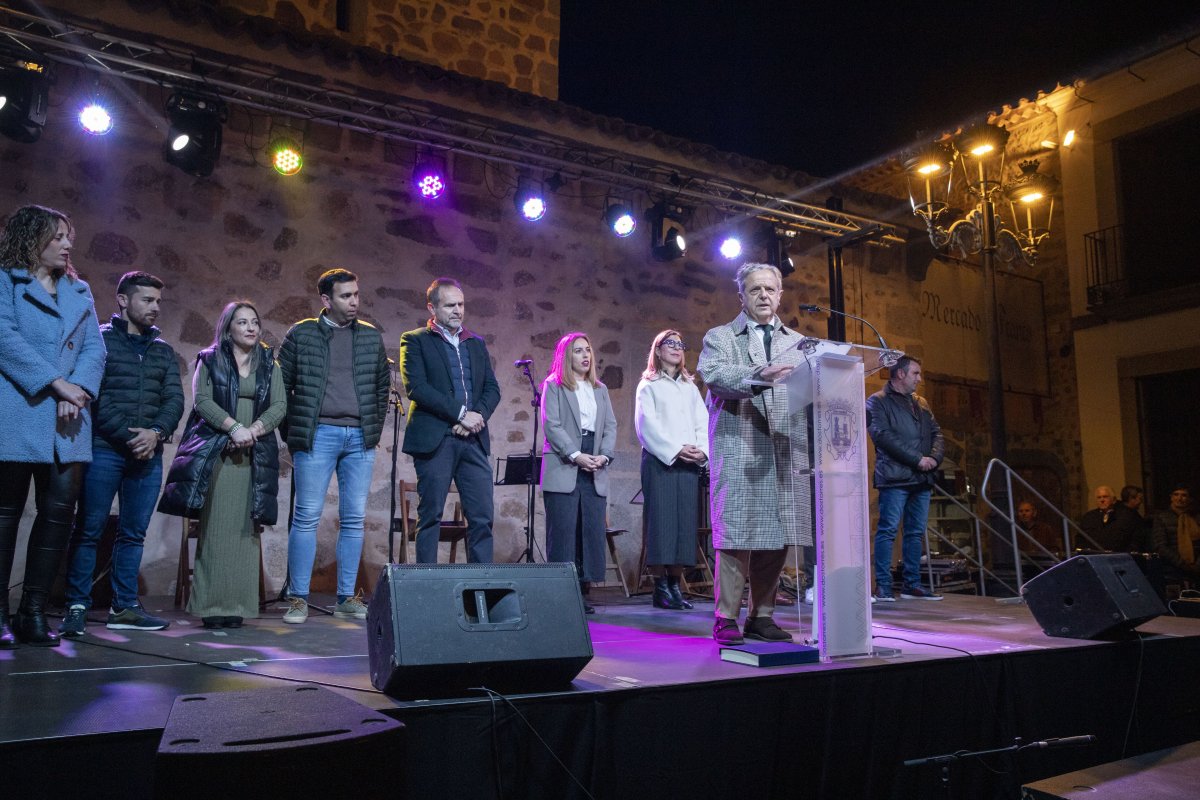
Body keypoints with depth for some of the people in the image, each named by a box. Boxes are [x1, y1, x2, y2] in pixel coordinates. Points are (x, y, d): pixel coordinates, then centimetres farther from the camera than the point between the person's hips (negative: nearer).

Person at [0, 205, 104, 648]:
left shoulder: (80, 291, 20)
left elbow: (94, 348, 10)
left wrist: (78, 390, -8)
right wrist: (57, 384, -15)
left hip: (67, 421, 4)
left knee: (60, 509, 0)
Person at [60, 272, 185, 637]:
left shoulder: (163, 351, 16)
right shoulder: (100, 340, 2)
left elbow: (175, 400, 8)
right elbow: (93, 396, -8)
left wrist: (155, 433, -9)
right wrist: (128, 436, -14)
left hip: (149, 454, 4)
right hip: (104, 450, -4)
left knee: (134, 532, 6)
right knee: (89, 530, -2)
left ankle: (124, 606, 13)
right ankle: (77, 606, 5)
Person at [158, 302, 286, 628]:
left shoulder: (269, 365, 15)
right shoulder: (209, 360, 10)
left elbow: (279, 405, 6)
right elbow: (202, 400, -3)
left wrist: (254, 429, -11)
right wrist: (234, 427, -15)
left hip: (255, 455, 2)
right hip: (215, 452, -2)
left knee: (244, 528, -2)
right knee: (215, 527, -6)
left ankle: (236, 604, 0)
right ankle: (211, 604, -2)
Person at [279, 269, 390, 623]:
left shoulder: (371, 336, 13)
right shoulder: (300, 334, 4)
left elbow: (382, 385, 19)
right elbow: (282, 385, 6)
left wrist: (376, 427, 10)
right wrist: (293, 433, 2)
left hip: (360, 438, 3)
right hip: (317, 435, -3)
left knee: (354, 520, 4)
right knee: (307, 517, -4)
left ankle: (347, 598, 12)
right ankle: (298, 598, 5)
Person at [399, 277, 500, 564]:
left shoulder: (476, 343, 19)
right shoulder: (415, 340, 4)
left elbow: (492, 388, 13)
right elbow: (416, 387, -9)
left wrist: (477, 416, -7)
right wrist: (461, 413, -14)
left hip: (473, 440, 5)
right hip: (435, 440, -4)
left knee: (482, 517, 1)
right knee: (430, 516, 0)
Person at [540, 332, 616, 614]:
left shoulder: (600, 389, 20)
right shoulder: (553, 386, 6)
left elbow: (611, 426, 13)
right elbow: (552, 425, -5)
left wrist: (604, 456, -5)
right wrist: (575, 455, -15)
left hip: (595, 473, 5)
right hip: (563, 470, -4)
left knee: (592, 532, 0)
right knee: (563, 533, -5)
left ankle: (583, 588, 6)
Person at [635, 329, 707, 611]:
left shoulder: (690, 387, 21)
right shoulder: (649, 385, 7)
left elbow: (703, 423, 12)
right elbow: (647, 424, -5)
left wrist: (702, 450, -7)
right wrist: (675, 450, -14)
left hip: (689, 463, 4)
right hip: (659, 461, -4)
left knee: (685, 522, 0)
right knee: (661, 521, -8)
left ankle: (675, 584, 4)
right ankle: (660, 586, -5)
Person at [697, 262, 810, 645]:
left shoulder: (798, 343, 21)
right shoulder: (719, 337, 9)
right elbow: (712, 373, -11)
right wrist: (756, 375, -28)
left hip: (785, 454, 4)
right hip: (739, 451, -4)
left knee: (777, 539, 5)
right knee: (736, 535, -5)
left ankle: (762, 616, 16)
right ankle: (726, 619, 3)